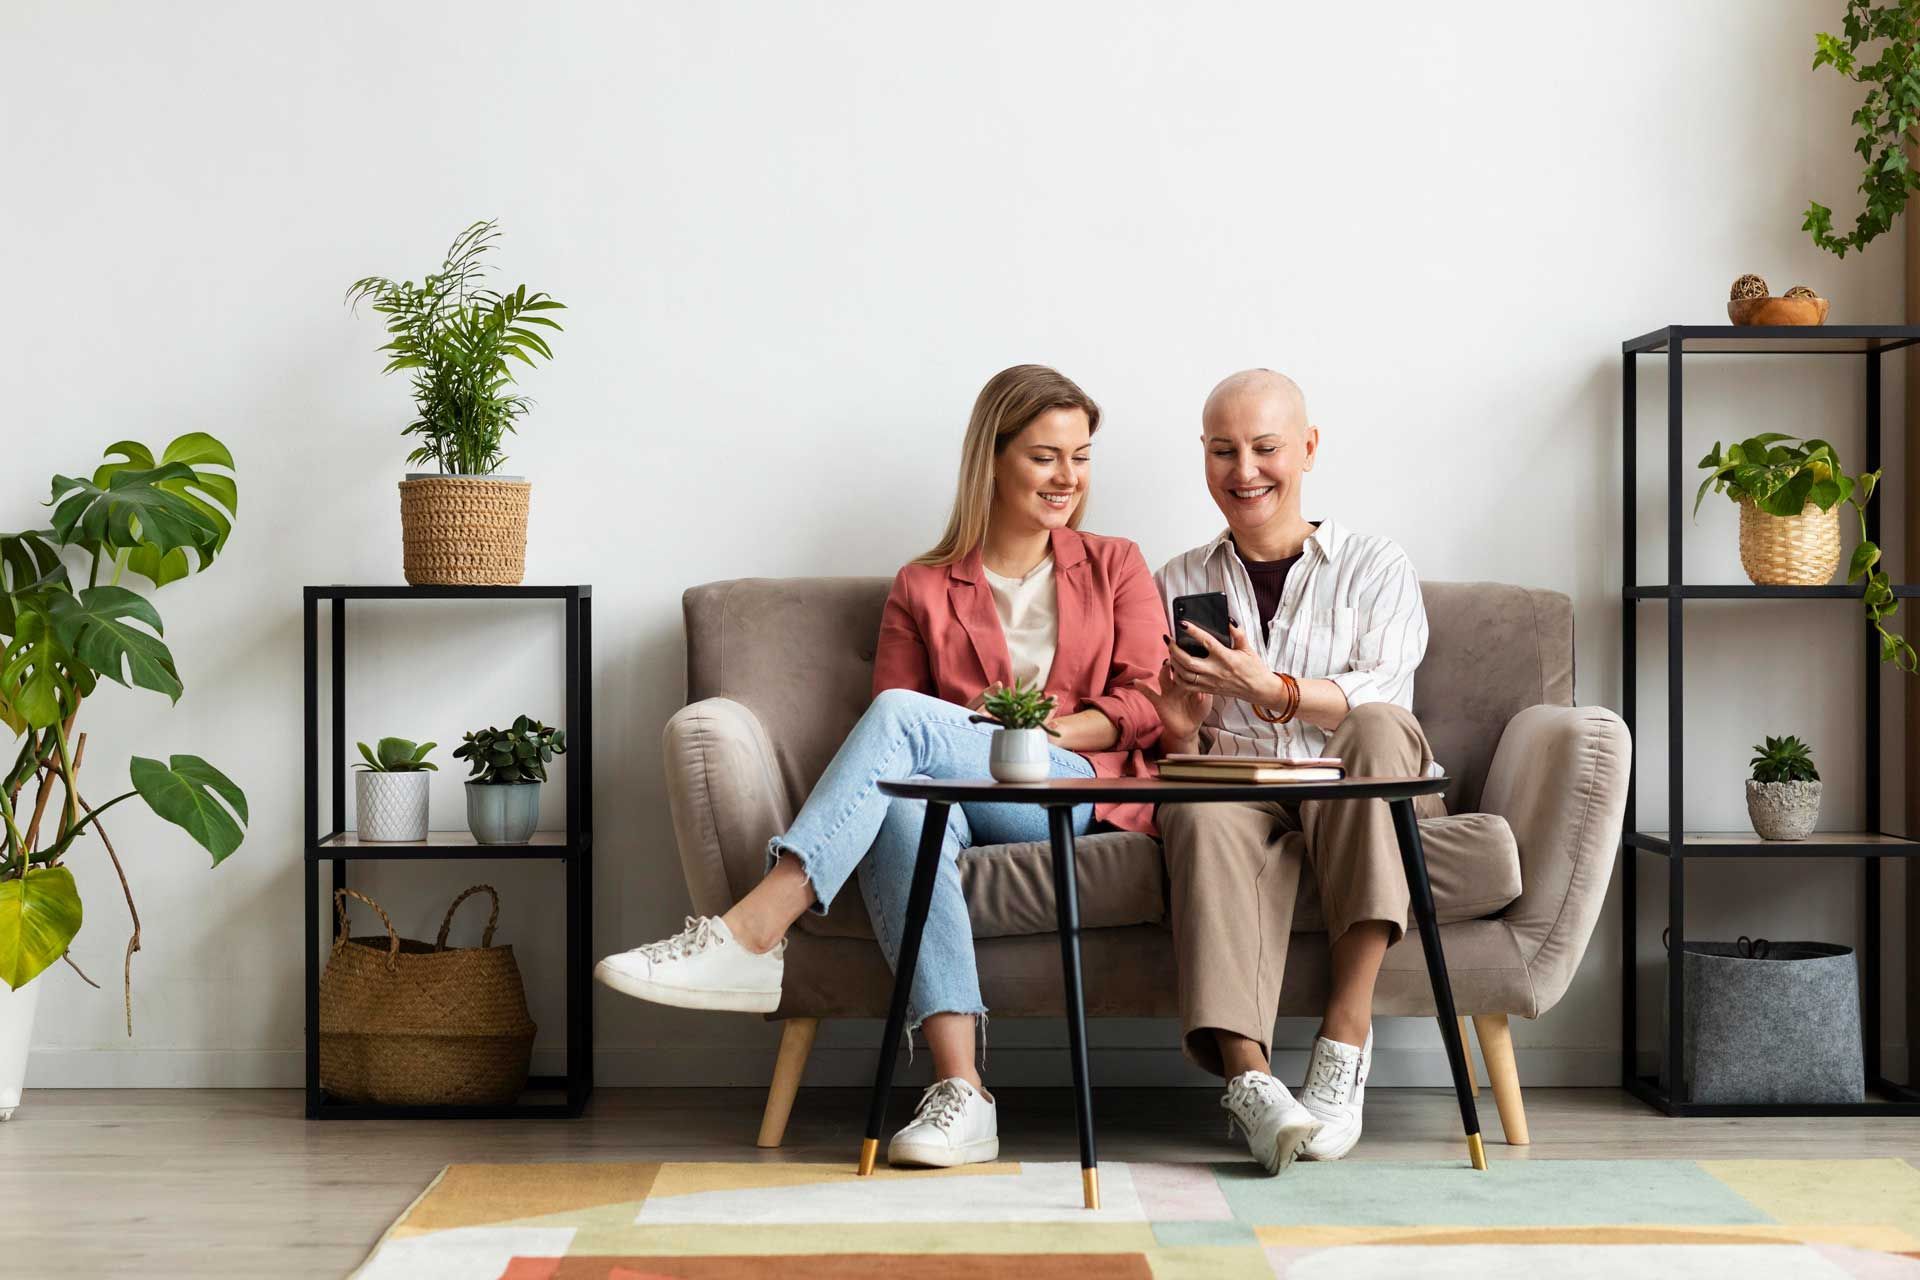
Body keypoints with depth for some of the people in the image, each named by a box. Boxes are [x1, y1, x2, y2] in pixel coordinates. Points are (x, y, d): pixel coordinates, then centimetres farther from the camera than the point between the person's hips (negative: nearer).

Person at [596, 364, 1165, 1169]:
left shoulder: (1115, 567, 21)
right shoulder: (923, 589, 20)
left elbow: (1149, 704, 8)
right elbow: (888, 758, 14)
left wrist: (1040, 730, -8)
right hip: (950, 806, 2)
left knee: (901, 717, -29)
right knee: (906, 801, -39)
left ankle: (748, 935, -40)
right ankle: (958, 1090, -48)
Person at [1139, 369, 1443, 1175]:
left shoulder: (1374, 569, 15)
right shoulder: (1179, 584, 22)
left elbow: (1380, 698, -5)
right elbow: (1169, 747, 18)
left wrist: (1267, 689, -22)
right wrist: (1179, 730, -7)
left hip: (1359, 808, 0)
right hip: (1237, 793, 1)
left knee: (1379, 732, -35)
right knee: (1205, 813, -36)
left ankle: (1346, 1033, -38)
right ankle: (1248, 1076, -51)